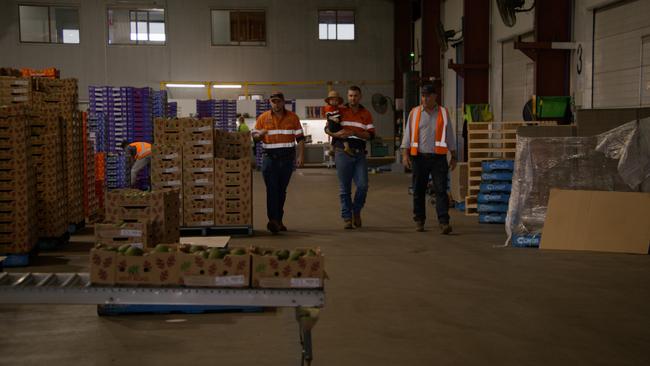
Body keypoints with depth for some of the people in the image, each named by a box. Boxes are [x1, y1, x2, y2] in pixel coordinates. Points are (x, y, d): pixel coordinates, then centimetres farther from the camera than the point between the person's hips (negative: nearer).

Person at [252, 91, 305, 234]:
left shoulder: (293, 117, 7)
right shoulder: (263, 118, 5)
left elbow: (300, 138, 8)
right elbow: (254, 135, 8)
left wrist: (300, 156, -2)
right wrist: (260, 135, -16)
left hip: (287, 158, 2)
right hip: (270, 158, -1)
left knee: (282, 190, 8)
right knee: (272, 189, -12)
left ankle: (278, 220, 16)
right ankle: (273, 219, -19)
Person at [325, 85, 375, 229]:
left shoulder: (366, 114, 10)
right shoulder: (340, 111, 7)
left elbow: (370, 135, 1)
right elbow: (327, 129, 8)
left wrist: (354, 132, -13)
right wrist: (337, 134, -13)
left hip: (359, 153, 1)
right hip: (342, 152, -1)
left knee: (363, 185, -7)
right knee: (345, 187, 2)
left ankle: (356, 212, 16)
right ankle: (347, 217, 10)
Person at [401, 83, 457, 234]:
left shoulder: (443, 113, 8)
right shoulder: (414, 113, 7)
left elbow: (450, 136, 12)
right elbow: (407, 135, 6)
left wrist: (453, 157, 10)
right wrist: (405, 154, -4)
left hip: (438, 158, -1)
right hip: (419, 157, 1)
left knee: (441, 190, -9)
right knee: (418, 191, 5)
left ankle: (444, 223, -13)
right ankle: (419, 221, 17)